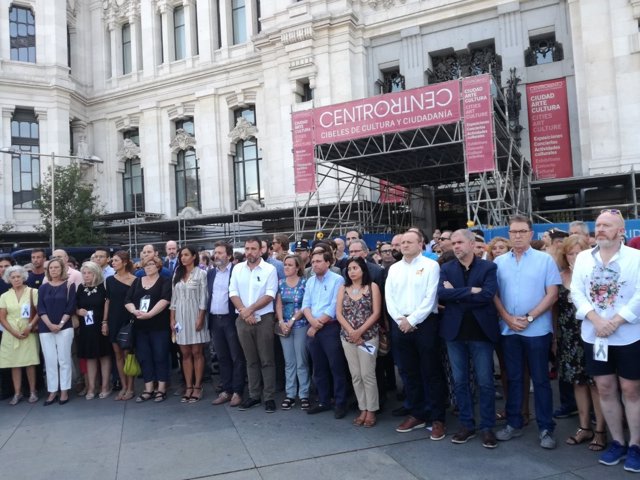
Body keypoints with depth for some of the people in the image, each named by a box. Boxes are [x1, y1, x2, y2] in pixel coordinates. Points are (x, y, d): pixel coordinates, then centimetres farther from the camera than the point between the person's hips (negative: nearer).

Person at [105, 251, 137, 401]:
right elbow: (108, 301, 10)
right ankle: (123, 387, 18)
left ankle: (130, 388, 10)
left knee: (127, 353, 0)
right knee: (118, 354, 9)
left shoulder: (133, 280, -6)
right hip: (113, 320, 5)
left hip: (128, 320, -4)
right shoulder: (109, 280, 7)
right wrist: (105, 321, 6)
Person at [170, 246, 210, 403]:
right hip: (181, 316, 5)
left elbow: (203, 298, -6)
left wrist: (200, 318, -13)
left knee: (197, 352, -1)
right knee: (185, 354, 6)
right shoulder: (177, 274, 12)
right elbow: (174, 298, 11)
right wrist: (172, 319, 5)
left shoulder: (201, 273, -2)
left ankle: (197, 387, 6)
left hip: (195, 315, -4)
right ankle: (189, 387, 12)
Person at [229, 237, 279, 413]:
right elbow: (233, 293, 2)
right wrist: (243, 311, -12)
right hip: (243, 320, 4)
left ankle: (269, 397, 9)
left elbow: (270, 295, -11)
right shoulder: (237, 268, 7)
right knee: (251, 360, 12)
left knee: (267, 360, 1)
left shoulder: (269, 269, -5)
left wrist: (250, 309, -14)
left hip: (264, 319, -3)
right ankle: (254, 395, 21)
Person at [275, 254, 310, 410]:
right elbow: (278, 304, 5)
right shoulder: (280, 283, 7)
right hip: (284, 326, 3)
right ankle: (290, 394, 16)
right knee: (289, 362, 8)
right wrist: (281, 322, -8)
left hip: (301, 325, -3)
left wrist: (292, 320, -12)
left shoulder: (304, 283, -4)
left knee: (302, 361, 2)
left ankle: (304, 395, 10)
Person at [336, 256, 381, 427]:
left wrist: (360, 331, -13)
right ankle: (363, 409, 17)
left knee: (367, 374, -4)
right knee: (355, 375, 7)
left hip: (368, 336, -3)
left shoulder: (372, 287, 0)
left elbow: (376, 313, -6)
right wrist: (351, 331, -10)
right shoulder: (343, 288, 10)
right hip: (347, 337, 4)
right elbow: (338, 313, 3)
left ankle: (371, 411, 9)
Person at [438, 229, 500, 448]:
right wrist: (471, 291, -17)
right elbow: (441, 294, -12)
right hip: (455, 332, 3)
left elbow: (487, 295, -17)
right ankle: (467, 424, 24)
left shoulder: (488, 267, -2)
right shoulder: (446, 269, 5)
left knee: (485, 382, 5)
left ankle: (487, 427, 19)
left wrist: (456, 294, -12)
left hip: (480, 332, -3)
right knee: (460, 381, 11)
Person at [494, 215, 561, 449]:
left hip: (537, 329, -2)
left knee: (540, 379, 5)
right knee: (513, 378, 11)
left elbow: (552, 294, -6)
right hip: (508, 329, 3)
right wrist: (509, 319, -8)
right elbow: (494, 294, 4)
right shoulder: (499, 262, 5)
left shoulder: (545, 259, -1)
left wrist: (529, 317, -13)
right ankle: (514, 424, 22)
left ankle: (546, 428, 16)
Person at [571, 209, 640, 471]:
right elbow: (577, 292, -1)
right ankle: (617, 441, 23)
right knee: (605, 389, 9)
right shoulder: (583, 258, 5)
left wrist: (615, 322, -17)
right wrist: (596, 320, -14)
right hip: (594, 335, 3)